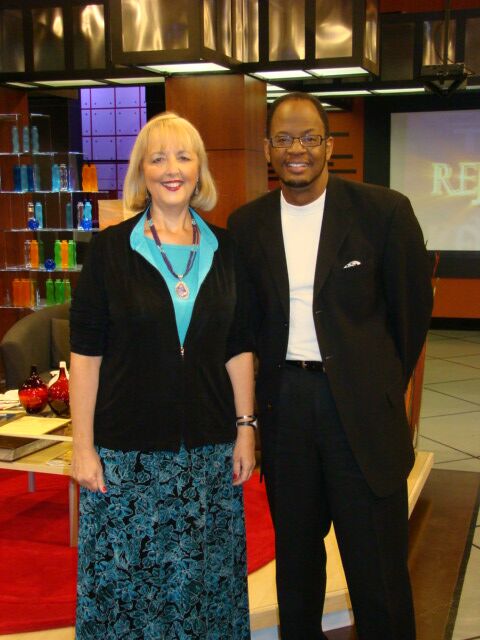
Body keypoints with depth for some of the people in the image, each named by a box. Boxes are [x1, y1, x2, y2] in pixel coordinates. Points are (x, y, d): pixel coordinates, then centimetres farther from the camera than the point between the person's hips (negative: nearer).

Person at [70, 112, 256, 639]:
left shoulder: (223, 250, 5)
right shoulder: (110, 249, -3)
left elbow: (238, 348, 8)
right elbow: (85, 353, -3)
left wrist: (245, 428, 4)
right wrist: (83, 446, -6)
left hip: (209, 449, 2)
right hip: (127, 451, -2)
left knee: (205, 577, 11)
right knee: (126, 577, 6)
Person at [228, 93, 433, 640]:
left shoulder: (384, 211, -7)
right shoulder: (247, 224, 3)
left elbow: (413, 307, 2)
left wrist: (385, 383, 9)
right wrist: (277, 380, 8)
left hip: (360, 404, -3)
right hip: (283, 404, 3)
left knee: (376, 563, 2)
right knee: (294, 548, 18)